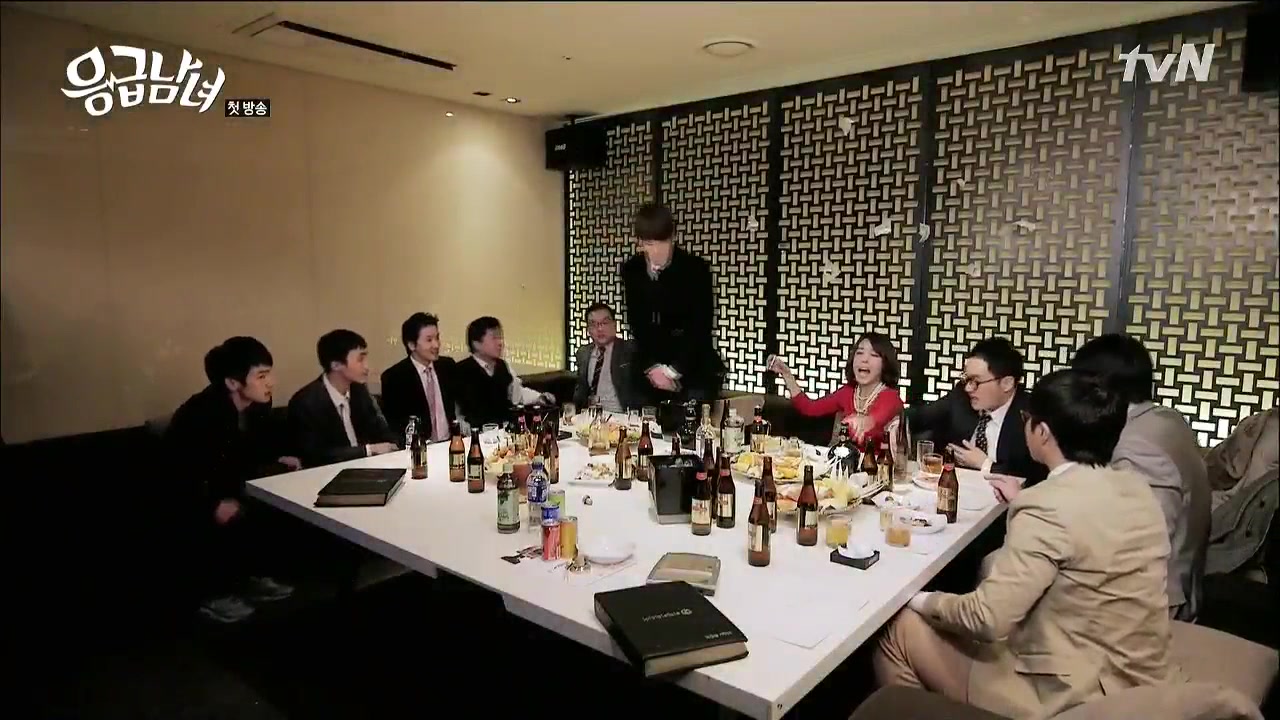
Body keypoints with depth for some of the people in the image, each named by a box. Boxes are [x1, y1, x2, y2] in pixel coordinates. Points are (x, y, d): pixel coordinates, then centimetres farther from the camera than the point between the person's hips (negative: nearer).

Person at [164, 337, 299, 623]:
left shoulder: (259, 404, -10)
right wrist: (214, 503, -37)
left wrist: (278, 459, -10)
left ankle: (254, 576, 4)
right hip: (186, 490, -6)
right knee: (229, 516, -29)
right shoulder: (199, 414, -30)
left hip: (230, 478, 7)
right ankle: (213, 594, -8)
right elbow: (178, 474, -29)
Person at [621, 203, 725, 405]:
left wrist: (673, 371, -15)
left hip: (694, 371, -3)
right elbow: (636, 323, 3)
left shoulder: (696, 268, -10)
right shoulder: (631, 271, 2)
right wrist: (652, 367, -8)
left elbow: (700, 327, -12)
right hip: (650, 373, 3)